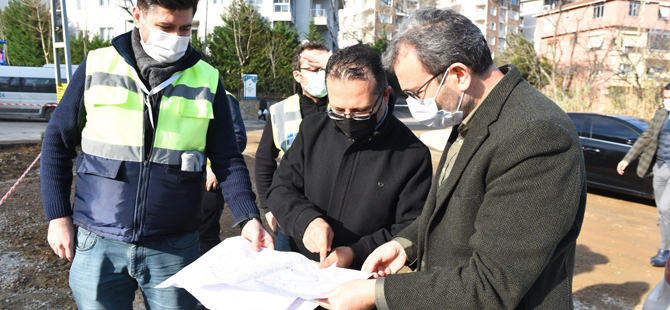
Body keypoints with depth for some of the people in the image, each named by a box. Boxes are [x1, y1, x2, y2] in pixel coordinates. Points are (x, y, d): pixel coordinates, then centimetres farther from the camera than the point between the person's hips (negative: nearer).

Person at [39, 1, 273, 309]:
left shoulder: (207, 79, -2)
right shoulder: (97, 66, -2)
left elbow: (227, 159, -2)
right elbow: (58, 141, 6)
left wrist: (248, 218, -15)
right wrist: (58, 215, 2)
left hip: (175, 246, 0)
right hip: (98, 243, 0)